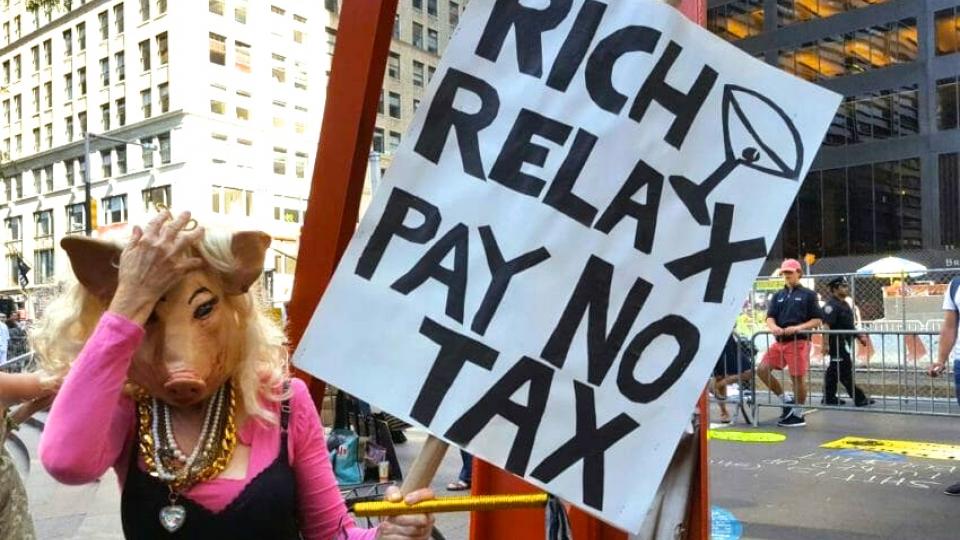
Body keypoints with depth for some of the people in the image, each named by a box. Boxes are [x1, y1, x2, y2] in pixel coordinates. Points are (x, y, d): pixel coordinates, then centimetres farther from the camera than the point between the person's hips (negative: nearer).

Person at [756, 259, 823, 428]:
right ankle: (786, 400, 13)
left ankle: (798, 415, 13)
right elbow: (770, 317, 8)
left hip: (799, 342, -5)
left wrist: (798, 327, -17)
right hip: (780, 341, 6)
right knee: (762, 370, -3)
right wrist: (773, 327, -15)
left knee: (797, 378, -2)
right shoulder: (778, 296, 15)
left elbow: (817, 320, -2)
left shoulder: (808, 294, 2)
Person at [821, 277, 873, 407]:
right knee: (846, 371, -4)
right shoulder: (831, 305, -16)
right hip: (836, 342, -10)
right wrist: (826, 344, -29)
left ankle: (829, 397, 19)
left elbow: (849, 325, 26)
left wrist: (860, 336, 20)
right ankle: (859, 398, 0)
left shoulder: (844, 304, 16)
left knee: (834, 369, 13)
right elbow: (826, 325, -24)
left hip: (844, 342, 10)